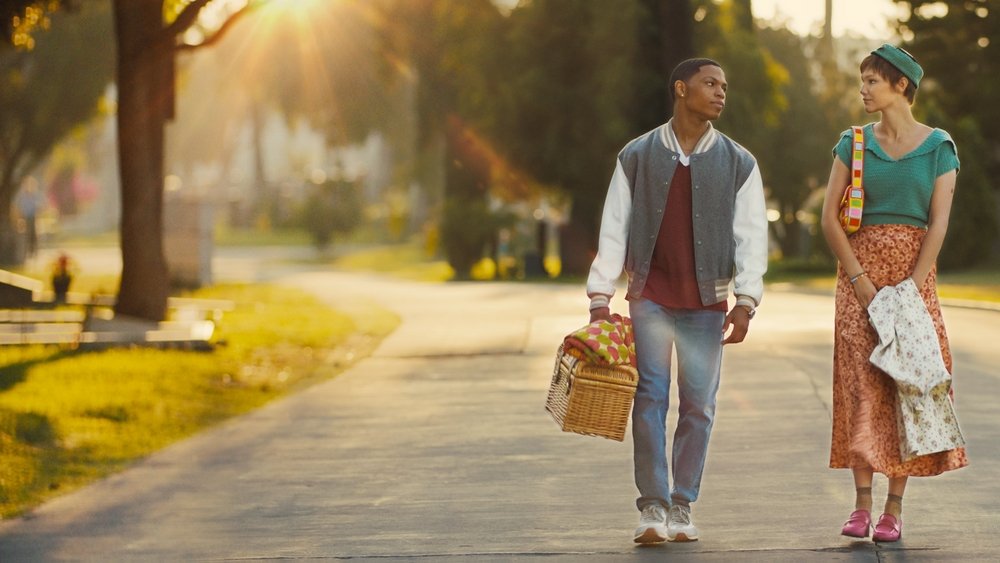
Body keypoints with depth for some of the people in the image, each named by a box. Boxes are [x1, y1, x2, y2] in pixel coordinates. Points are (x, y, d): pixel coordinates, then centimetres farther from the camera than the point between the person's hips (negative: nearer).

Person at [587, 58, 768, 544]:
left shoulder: (738, 163, 5)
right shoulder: (636, 157, 4)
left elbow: (752, 234, 1)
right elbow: (613, 228, 4)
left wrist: (745, 302, -9)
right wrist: (600, 297, -2)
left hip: (706, 302, 1)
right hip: (649, 297, -1)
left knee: (698, 406, 2)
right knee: (649, 400, -6)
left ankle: (682, 507, 11)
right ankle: (652, 505, -2)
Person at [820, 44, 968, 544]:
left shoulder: (938, 147, 1)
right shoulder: (854, 143, 6)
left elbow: (939, 222, -5)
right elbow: (829, 218, 1)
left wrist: (911, 288, -13)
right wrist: (861, 282, -9)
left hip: (914, 272, -1)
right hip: (859, 267, 1)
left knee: (905, 386, -2)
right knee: (859, 381, -6)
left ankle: (894, 507, 0)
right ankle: (861, 505, -7)